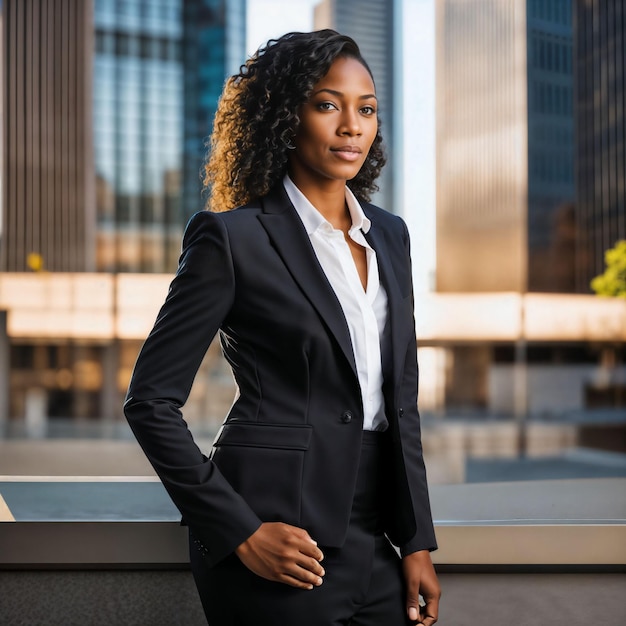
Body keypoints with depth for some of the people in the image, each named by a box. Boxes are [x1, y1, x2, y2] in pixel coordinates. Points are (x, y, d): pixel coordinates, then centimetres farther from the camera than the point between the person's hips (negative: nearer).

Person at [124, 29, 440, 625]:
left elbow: (402, 398, 13)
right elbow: (150, 399, -8)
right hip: (283, 534, -6)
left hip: (374, 541, 6)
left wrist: (418, 541, 7)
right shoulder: (234, 236, -9)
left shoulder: (389, 234, 10)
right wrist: (240, 531, -12)